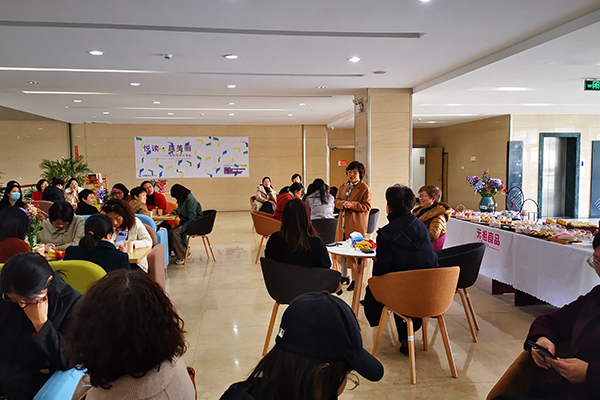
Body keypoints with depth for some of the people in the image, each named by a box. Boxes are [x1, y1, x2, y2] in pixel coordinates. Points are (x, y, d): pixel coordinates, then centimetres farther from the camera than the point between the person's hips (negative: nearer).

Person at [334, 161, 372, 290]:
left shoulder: (364, 188, -6)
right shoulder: (343, 186, 13)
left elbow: (367, 206, -9)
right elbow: (336, 201, 14)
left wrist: (352, 205, -21)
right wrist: (343, 203, -9)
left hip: (356, 224, -6)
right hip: (343, 223, 6)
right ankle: (344, 275, 29)